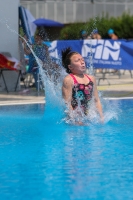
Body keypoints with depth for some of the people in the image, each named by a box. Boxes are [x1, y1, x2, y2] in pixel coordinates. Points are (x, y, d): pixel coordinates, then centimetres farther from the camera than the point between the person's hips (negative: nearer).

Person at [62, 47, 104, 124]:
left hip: (88, 117, 6)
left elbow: (97, 101, 16)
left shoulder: (91, 79, 12)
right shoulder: (68, 80, -7)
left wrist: (102, 117, 8)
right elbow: (67, 104, -11)